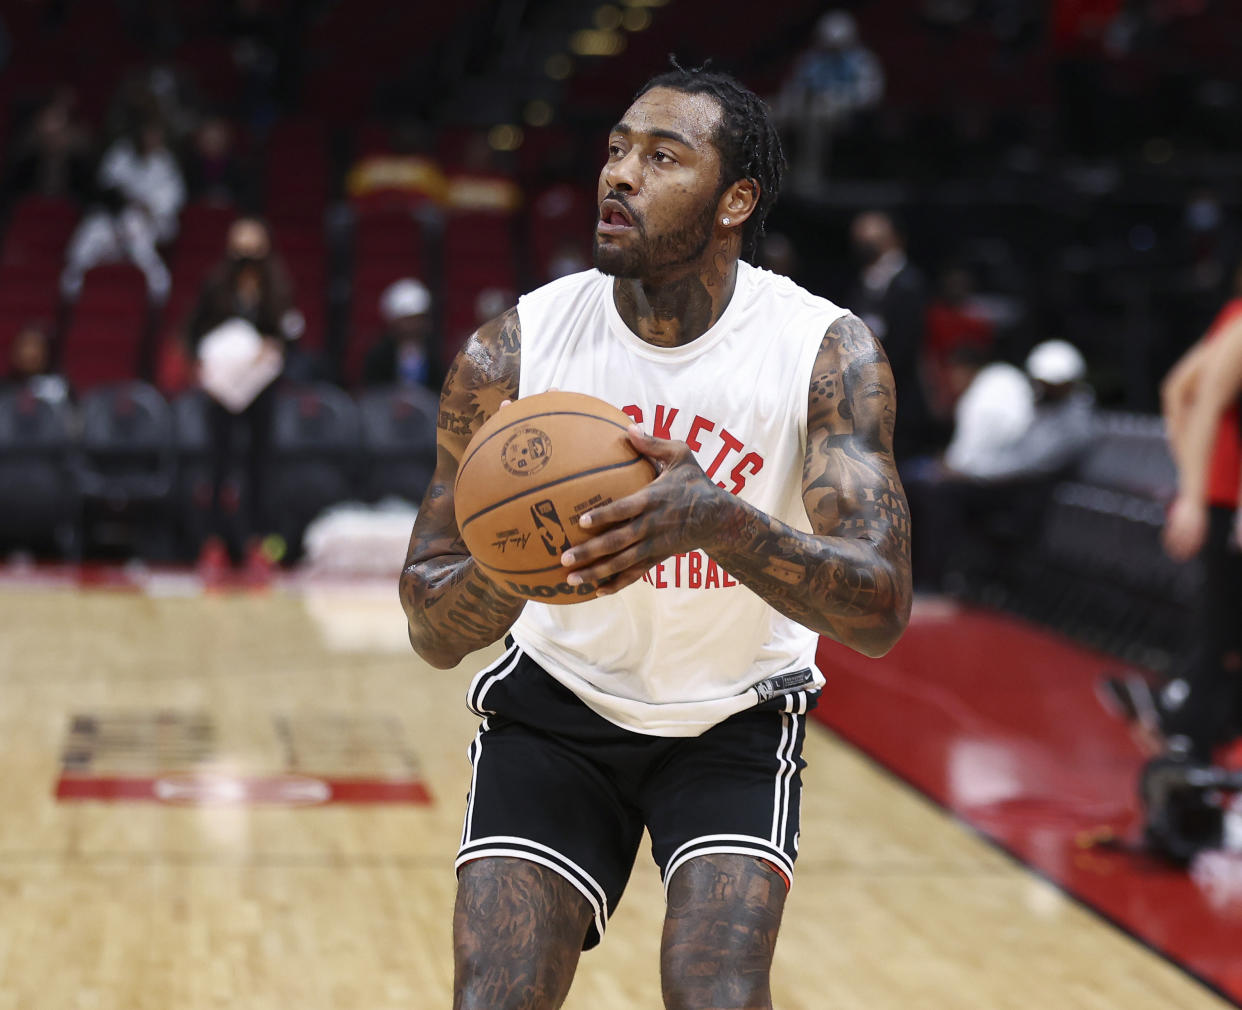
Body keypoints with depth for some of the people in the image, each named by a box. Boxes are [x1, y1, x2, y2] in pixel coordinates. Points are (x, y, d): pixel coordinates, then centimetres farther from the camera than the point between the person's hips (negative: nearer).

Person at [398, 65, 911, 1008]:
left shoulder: (827, 353, -18)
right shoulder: (512, 352, -15)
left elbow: (881, 610, -27)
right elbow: (431, 630, -14)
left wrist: (718, 521, -44)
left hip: (736, 719, -1)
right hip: (558, 709, 1)